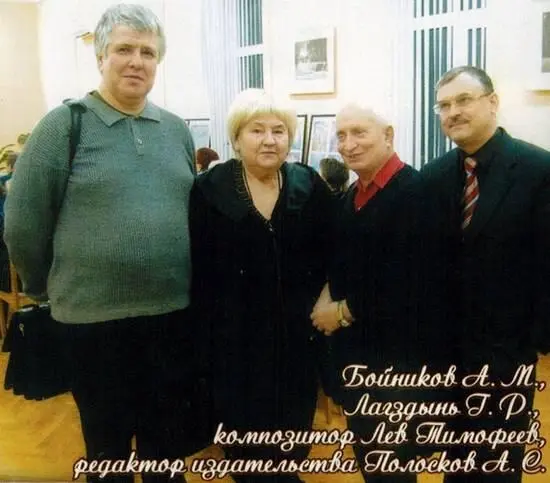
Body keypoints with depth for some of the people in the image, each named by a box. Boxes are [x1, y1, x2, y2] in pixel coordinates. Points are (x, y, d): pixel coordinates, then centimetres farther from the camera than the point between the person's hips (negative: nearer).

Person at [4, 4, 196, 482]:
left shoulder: (177, 130, 6)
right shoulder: (63, 125, -7)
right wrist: (48, 288, 4)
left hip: (173, 312, 4)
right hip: (95, 317, -3)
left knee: (167, 436, 21)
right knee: (108, 440, 16)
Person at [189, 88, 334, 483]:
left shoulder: (311, 186, 2)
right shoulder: (209, 190, -4)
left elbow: (329, 256, 6)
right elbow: (201, 270, -4)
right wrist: (208, 329, -6)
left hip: (297, 330, 2)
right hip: (236, 333, -1)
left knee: (294, 426, 13)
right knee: (244, 433, 9)